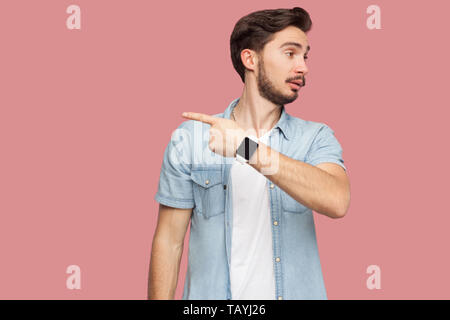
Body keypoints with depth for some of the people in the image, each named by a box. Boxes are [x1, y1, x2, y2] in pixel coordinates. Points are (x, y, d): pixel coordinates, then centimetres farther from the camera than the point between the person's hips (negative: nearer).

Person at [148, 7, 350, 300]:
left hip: (295, 292, 1)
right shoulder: (189, 139, -7)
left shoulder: (316, 138, -4)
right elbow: (169, 241, -5)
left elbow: (336, 202, -24)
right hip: (211, 294, -1)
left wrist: (251, 150, -29)